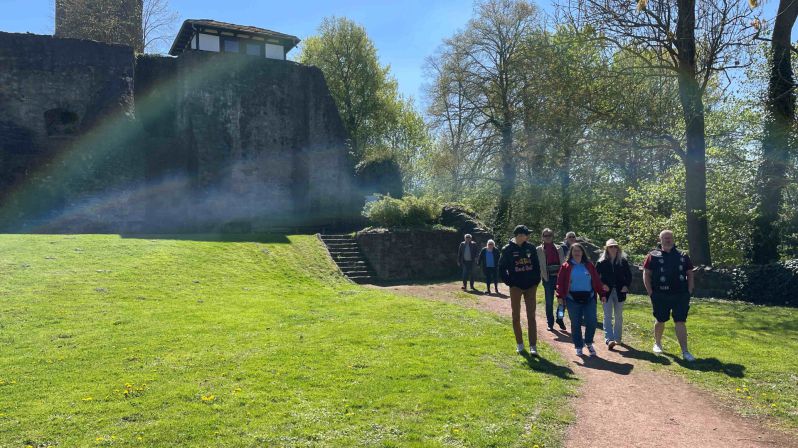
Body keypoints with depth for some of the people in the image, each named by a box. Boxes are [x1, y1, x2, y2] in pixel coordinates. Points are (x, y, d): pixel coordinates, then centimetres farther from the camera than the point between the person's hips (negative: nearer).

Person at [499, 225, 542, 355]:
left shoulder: (530, 248, 4)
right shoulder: (508, 249, -5)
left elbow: (536, 265, 11)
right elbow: (502, 267, 1)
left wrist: (537, 280, 3)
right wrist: (509, 282, -5)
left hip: (531, 286, 2)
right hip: (516, 287, -2)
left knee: (531, 316, 1)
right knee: (516, 316, 7)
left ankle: (533, 346, 4)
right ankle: (519, 344, 20)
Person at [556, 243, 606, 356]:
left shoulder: (589, 265, 7)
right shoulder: (566, 266, 1)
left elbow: (597, 280, 9)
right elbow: (560, 282, -3)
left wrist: (601, 294, 6)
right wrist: (560, 296, -11)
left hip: (589, 298, 2)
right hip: (573, 300, -2)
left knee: (592, 322, -2)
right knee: (575, 324, 4)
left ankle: (589, 343, 22)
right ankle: (578, 347, 17)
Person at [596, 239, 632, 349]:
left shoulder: (623, 261, 3)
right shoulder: (602, 262, -1)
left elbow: (628, 275, 8)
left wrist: (626, 286, -7)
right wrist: (601, 285, -10)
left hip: (619, 292, 2)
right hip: (607, 292, -2)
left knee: (618, 316, 11)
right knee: (608, 316, -8)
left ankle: (617, 337, 23)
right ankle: (609, 339, -14)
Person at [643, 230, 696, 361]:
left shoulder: (683, 256, 8)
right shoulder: (653, 256, 1)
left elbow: (690, 274, 13)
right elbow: (646, 275, 2)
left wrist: (689, 292, 4)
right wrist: (651, 293, -5)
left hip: (680, 295, 1)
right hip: (661, 296, -1)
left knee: (680, 322, -2)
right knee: (660, 321, 11)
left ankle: (685, 351, 0)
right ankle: (657, 344, 33)